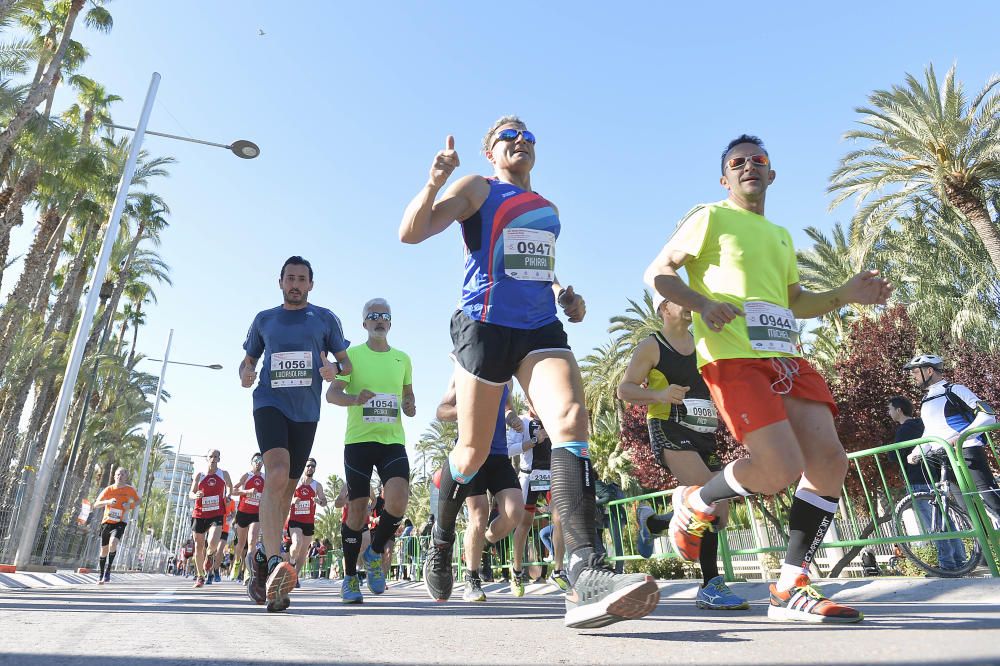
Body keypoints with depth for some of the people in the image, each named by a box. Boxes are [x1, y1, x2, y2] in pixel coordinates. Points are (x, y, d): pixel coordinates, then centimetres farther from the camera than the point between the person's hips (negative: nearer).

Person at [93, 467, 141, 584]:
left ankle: (108, 571, -12)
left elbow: (137, 501, 12)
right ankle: (101, 575, 29)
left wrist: (130, 506, -10)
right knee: (104, 550, 10)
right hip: (107, 522, 2)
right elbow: (96, 505, -4)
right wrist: (108, 501, -23)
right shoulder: (108, 489, -2)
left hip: (120, 523, -2)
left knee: (113, 543, -27)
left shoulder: (130, 490, -3)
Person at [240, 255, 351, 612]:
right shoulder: (264, 319, 13)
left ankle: (263, 555, 26)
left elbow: (346, 361, 10)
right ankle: (274, 563, -29)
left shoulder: (325, 318, 11)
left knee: (287, 486, 8)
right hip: (270, 403, -2)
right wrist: (245, 373, -4)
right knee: (277, 473, -25)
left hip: (306, 411, 2)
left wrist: (335, 369, -13)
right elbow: (249, 358, 20)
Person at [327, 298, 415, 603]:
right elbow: (332, 394, -6)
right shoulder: (352, 354, 3)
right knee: (357, 509, 2)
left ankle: (375, 552, 13)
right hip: (358, 440, -2)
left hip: (393, 441, 2)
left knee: (398, 501, -17)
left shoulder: (402, 358, 13)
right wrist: (355, 398, -26)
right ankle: (350, 577, 20)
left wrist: (410, 407, 1)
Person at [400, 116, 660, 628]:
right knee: (473, 451, 5)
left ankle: (585, 575, -29)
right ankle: (441, 546, 32)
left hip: (541, 328, 5)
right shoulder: (476, 189, 6)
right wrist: (435, 182, -20)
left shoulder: (548, 208, 23)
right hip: (485, 326, -4)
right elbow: (411, 233, -5)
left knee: (572, 421, -21)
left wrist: (563, 294, 16)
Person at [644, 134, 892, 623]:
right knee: (782, 470, -20)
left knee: (829, 461, -5)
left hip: (786, 356, 8)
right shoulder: (710, 217, 7)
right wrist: (704, 304, -18)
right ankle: (695, 503, 10)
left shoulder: (781, 235, 29)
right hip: (733, 357, -8)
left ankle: (790, 589, 7)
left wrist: (844, 295, 14)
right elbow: (657, 272, -1)